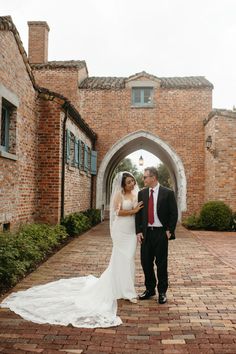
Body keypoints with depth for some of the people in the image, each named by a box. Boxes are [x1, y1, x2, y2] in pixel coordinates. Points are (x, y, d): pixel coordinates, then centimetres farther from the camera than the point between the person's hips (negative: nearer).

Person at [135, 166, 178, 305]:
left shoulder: (168, 193, -5)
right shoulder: (142, 193, 6)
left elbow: (174, 214, -3)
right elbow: (138, 214, 7)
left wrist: (169, 231, -7)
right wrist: (138, 231, -1)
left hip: (161, 233, -4)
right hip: (146, 233, 4)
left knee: (161, 263, 5)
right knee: (146, 262, 10)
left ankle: (162, 292, 20)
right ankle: (150, 289, 27)